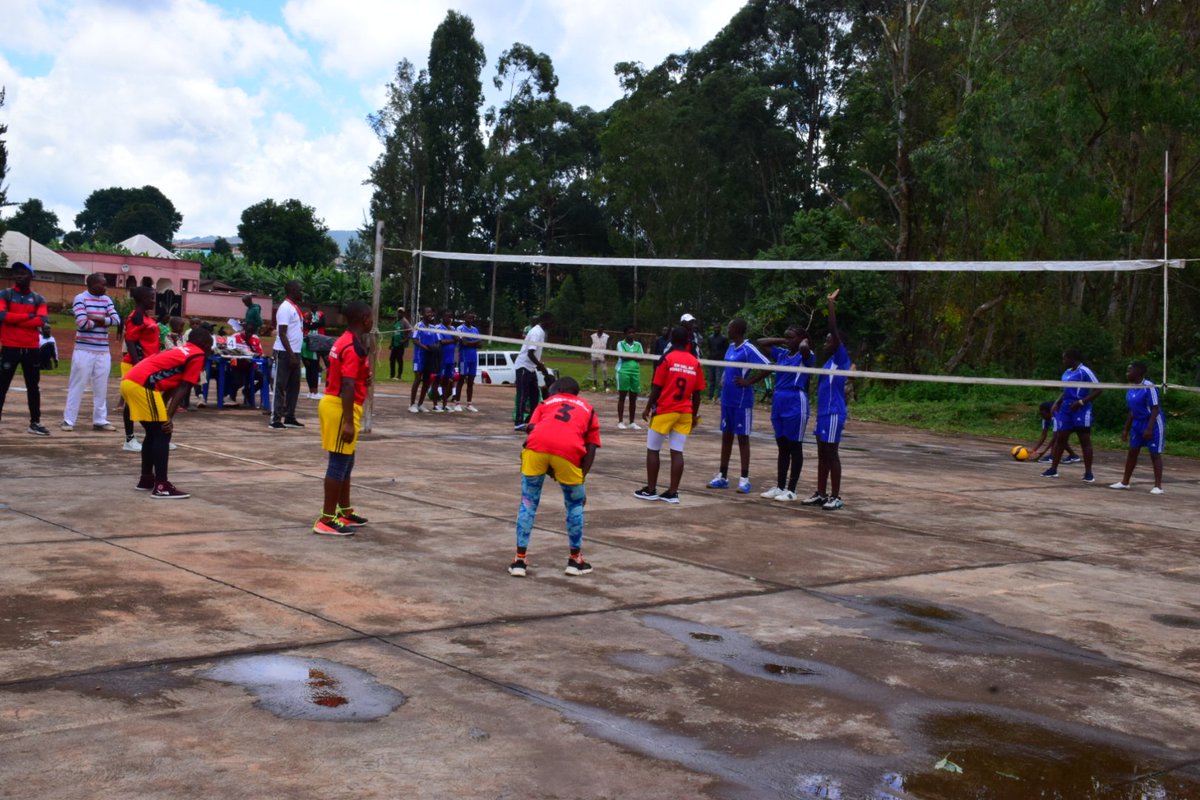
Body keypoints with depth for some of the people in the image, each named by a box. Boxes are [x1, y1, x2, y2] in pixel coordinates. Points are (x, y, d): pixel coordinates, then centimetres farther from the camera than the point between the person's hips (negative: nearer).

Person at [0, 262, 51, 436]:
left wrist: (15, 321, -14)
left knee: (34, 387, 8)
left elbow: (43, 320, -10)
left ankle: (35, 423, 16)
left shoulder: (38, 299, 7)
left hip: (32, 349, 3)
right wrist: (28, 316, -12)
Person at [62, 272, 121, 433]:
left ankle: (100, 420, 14)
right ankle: (68, 420, 4)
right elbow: (82, 323, -16)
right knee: (77, 385, -1)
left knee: (101, 387, 7)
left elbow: (116, 320, -1)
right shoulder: (80, 298, -6)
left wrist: (96, 318, -12)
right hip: (84, 350, -5)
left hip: (103, 351, 5)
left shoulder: (107, 300, 11)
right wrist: (102, 322, -3)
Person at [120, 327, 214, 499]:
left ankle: (146, 478, 28)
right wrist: (169, 417, -9)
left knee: (154, 433, 20)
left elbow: (170, 385, 28)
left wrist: (164, 413, 27)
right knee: (163, 434, -4)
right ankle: (161, 486, -7)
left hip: (129, 381, 9)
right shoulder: (198, 356, 2)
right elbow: (183, 389, -4)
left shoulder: (180, 351, 29)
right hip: (142, 385, -9)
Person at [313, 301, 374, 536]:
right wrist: (348, 422, -26)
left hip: (333, 402, 10)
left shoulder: (344, 342, 14)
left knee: (345, 462, 18)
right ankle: (327, 519, -3)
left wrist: (364, 379, 12)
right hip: (341, 408, -10)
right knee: (339, 463, -6)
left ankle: (345, 511, 28)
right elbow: (347, 386, -24)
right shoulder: (353, 347, -18)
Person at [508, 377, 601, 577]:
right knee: (575, 504, 22)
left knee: (528, 503, 17)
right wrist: (581, 477, 20)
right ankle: (575, 560, 30)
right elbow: (591, 448, 19)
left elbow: (531, 429, 15)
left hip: (536, 445, 0)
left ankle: (520, 560, 21)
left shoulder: (546, 402, 33)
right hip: (569, 450, 0)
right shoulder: (588, 409, 34)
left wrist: (547, 468, 21)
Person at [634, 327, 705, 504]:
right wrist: (694, 415, 14)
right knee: (677, 452, 3)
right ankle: (672, 492, 2)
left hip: (664, 411, -4)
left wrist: (648, 408, 2)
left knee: (652, 450, 7)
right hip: (685, 413, 4)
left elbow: (657, 388, -7)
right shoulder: (695, 363, 4)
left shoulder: (667, 359, -7)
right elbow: (697, 393, 6)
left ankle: (651, 490, 9)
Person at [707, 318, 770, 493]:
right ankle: (722, 476, 19)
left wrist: (749, 381, -19)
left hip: (742, 401, -8)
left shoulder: (749, 349, -14)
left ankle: (744, 479, 4)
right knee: (726, 436, 12)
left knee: (743, 438, -1)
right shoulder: (731, 347, 10)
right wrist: (724, 379, 9)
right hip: (727, 399, 8)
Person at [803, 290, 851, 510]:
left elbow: (835, 332, -21)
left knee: (831, 454, -4)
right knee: (822, 455, 12)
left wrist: (831, 305, -21)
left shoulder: (841, 360, -9)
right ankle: (821, 494, 18)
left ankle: (836, 497, 2)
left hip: (833, 414, -9)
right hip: (823, 414, 9)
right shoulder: (829, 362, 15)